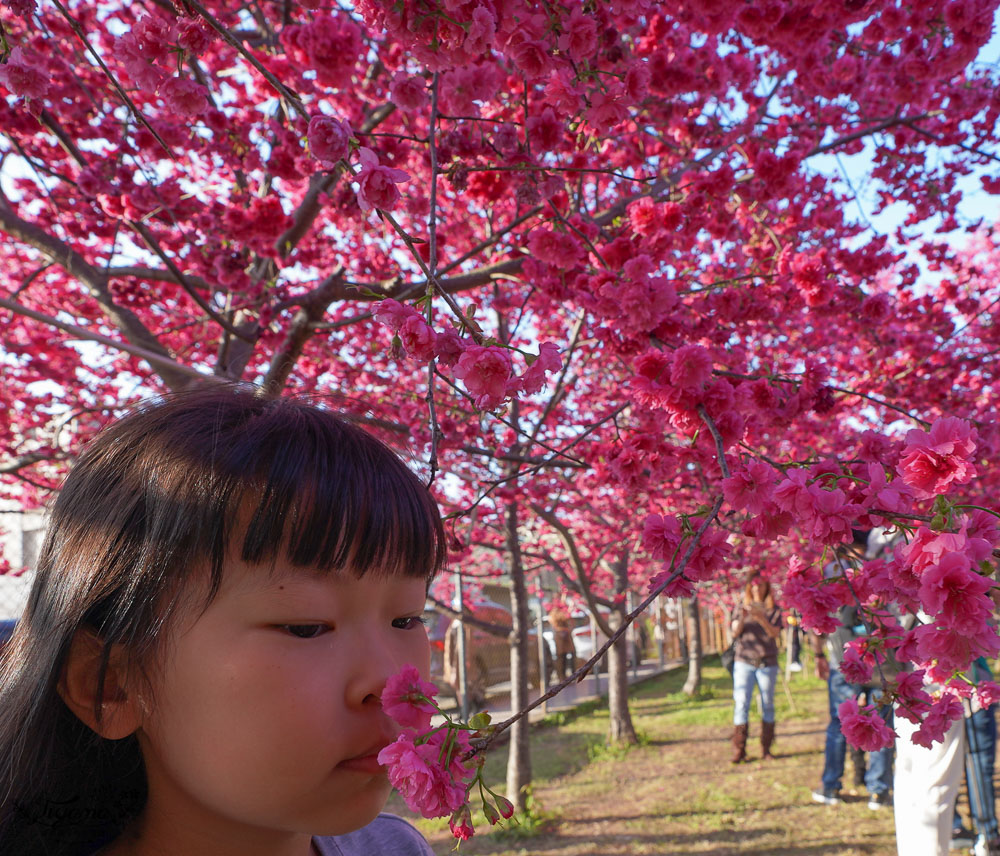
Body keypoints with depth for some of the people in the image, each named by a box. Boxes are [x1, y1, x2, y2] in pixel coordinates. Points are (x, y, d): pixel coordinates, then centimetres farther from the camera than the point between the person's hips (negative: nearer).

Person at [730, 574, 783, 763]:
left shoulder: (773, 610, 7)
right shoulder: (741, 607, 9)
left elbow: (775, 633, -7)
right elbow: (735, 633, 0)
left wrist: (761, 618, -24)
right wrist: (742, 618, -18)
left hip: (767, 663, 1)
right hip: (744, 662, 0)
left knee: (767, 705, 3)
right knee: (741, 703, -8)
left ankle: (766, 749, 12)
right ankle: (739, 751, -8)